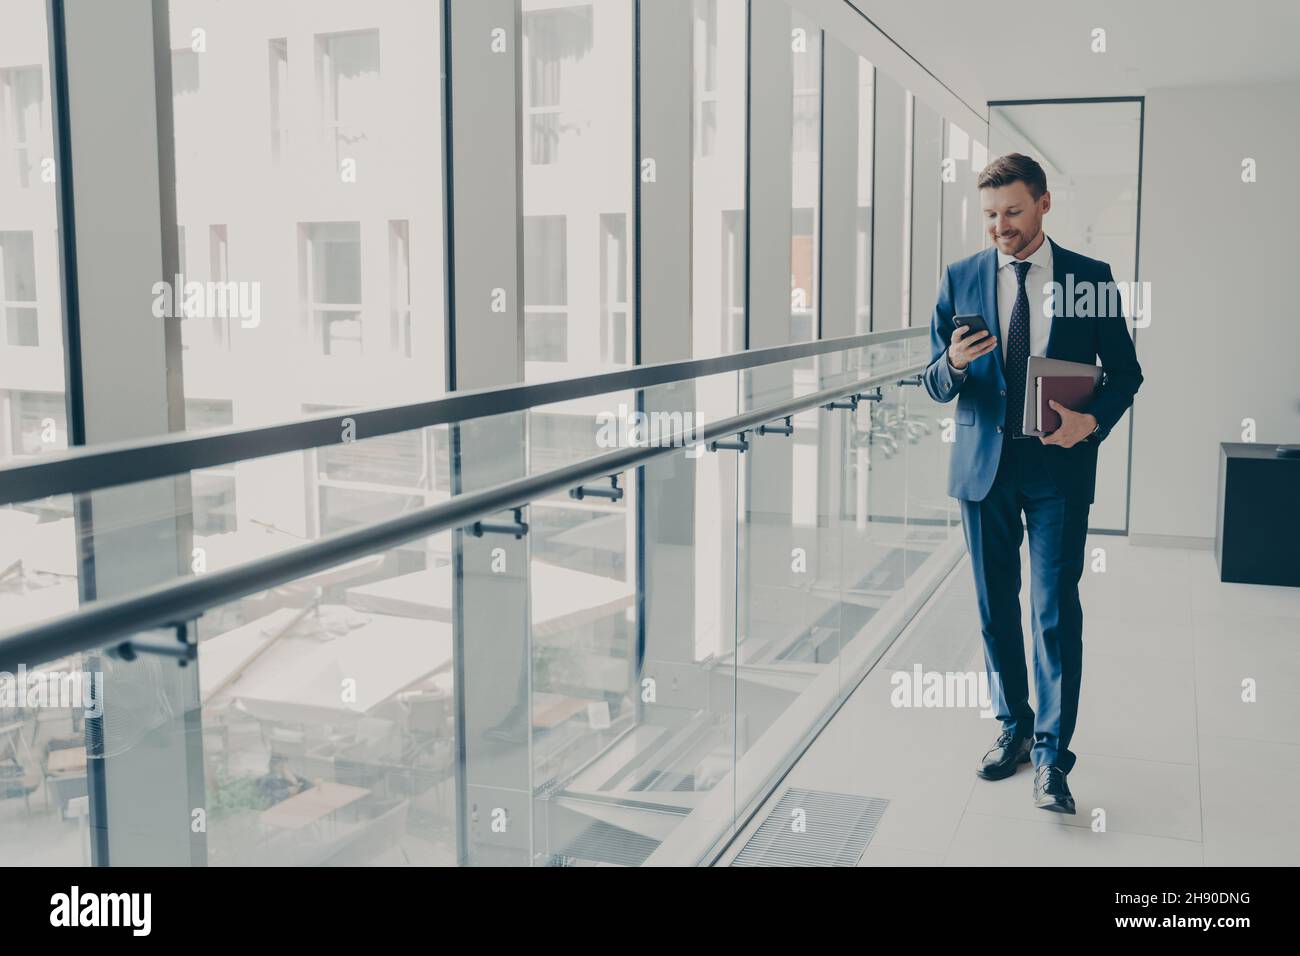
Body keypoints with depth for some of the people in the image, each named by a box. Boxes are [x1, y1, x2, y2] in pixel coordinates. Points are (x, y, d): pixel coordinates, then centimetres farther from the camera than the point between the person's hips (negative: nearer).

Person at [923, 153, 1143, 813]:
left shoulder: (1090, 279, 0)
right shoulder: (961, 279, 4)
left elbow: (1124, 371, 5)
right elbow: (936, 384, 5)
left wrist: (1093, 420, -14)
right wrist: (952, 366, -19)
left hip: (1059, 466, -2)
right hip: (984, 464, 2)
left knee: (1056, 611, -4)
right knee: (995, 608, 11)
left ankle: (1052, 757, 5)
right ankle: (1014, 728, 28)